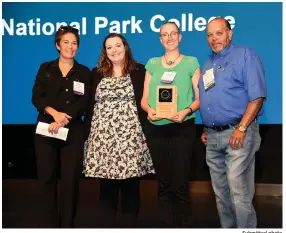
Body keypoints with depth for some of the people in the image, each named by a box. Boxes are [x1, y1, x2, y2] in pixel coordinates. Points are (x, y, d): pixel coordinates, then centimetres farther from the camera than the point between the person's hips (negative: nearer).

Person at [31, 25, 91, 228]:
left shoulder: (84, 72, 8)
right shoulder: (45, 69, 11)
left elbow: (84, 103, -3)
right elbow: (36, 97, 0)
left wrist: (63, 120, -17)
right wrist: (55, 113, -17)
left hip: (73, 132, -1)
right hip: (46, 130, 1)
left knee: (70, 179, -1)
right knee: (47, 178, 4)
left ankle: (67, 225, 10)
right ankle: (51, 224, 15)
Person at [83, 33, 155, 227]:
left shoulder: (139, 71, 7)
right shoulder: (97, 73, 14)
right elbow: (90, 105, 12)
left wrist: (145, 131, -6)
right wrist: (88, 134, 5)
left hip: (130, 137, -2)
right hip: (102, 137, 2)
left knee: (130, 186, 2)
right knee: (106, 187, 7)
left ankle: (130, 224, 14)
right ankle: (107, 225, 17)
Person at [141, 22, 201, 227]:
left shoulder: (191, 63, 4)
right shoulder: (152, 64, 12)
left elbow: (200, 98, 2)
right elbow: (144, 99, 11)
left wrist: (186, 111, -17)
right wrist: (149, 110, -11)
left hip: (182, 129, -3)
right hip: (156, 129, 3)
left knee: (180, 184, -6)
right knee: (164, 184, 9)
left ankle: (183, 225, 9)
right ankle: (166, 225, 20)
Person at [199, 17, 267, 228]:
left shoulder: (245, 56, -4)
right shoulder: (208, 64, 19)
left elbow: (257, 95, -13)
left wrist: (242, 128, -19)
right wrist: (206, 129, 16)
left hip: (237, 133, -7)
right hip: (213, 136, 8)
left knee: (238, 192, -10)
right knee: (221, 191, 13)